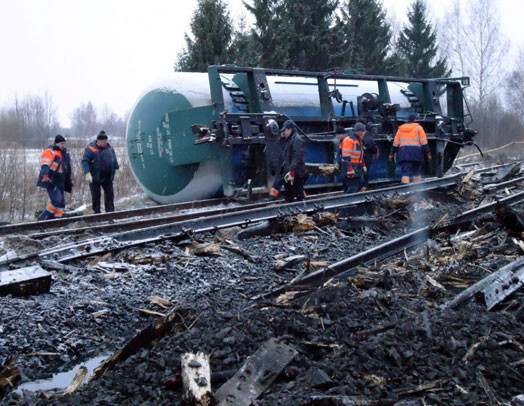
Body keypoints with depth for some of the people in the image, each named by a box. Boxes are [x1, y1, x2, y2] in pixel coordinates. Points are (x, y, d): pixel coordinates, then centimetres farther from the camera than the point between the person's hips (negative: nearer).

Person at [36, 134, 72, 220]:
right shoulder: (50, 152, -4)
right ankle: (43, 218, -9)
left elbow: (68, 170, 30)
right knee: (56, 201, -19)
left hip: (60, 183, 9)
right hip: (51, 181, -8)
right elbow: (44, 165, -19)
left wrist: (69, 183, 32)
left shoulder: (65, 154, 21)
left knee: (62, 203, 4)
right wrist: (45, 175, -36)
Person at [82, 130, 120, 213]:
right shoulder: (90, 149, -11)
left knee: (110, 194, 8)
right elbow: (85, 161, -15)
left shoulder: (109, 148, 5)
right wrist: (87, 173, -24)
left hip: (108, 177, 5)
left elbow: (114, 159, 18)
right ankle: (97, 212, 11)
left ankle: (110, 212, 18)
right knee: (96, 196, 2)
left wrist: (117, 169, 19)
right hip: (95, 177, -5)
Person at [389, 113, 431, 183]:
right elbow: (424, 141, -1)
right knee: (417, 171, 13)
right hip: (416, 151, -2)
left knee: (406, 171, -4)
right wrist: (428, 153, 1)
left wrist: (392, 153, 19)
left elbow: (396, 142, 14)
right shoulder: (418, 127, 5)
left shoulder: (401, 128, 14)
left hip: (403, 153, 2)